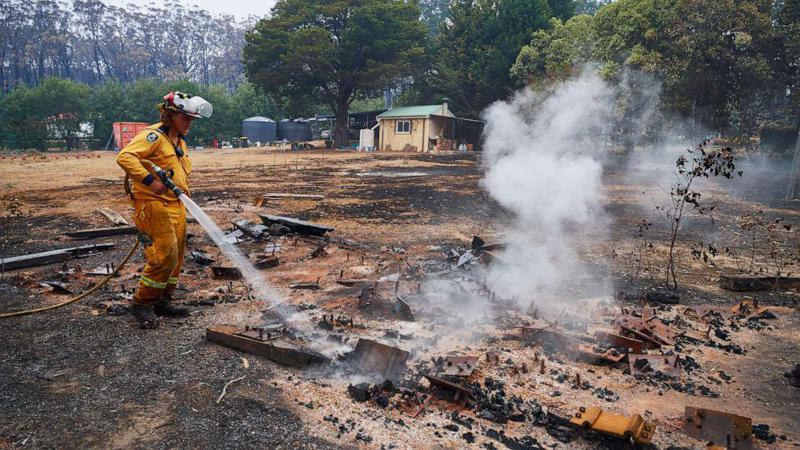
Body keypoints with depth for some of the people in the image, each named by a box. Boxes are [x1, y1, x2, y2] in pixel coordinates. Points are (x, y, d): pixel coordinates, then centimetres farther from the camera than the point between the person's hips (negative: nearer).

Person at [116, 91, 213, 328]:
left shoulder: (179, 142, 19)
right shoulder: (154, 136, -11)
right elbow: (125, 157, -25)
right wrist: (149, 180, -32)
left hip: (176, 205, 9)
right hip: (154, 204, -9)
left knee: (176, 256, 11)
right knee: (165, 255, -13)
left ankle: (162, 301, 23)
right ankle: (141, 303, 2)